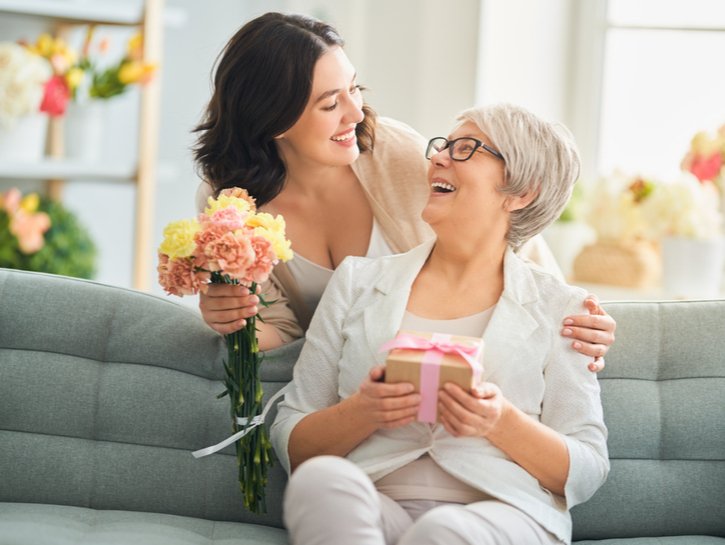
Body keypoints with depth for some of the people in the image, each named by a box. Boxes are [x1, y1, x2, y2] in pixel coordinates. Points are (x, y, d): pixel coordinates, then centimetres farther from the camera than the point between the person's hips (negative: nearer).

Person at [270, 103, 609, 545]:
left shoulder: (558, 306, 12)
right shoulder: (358, 281, 16)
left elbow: (587, 472, 7)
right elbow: (292, 446, 13)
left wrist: (502, 422, -12)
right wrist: (361, 413, -9)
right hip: (375, 507, 3)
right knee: (321, 478, -32)